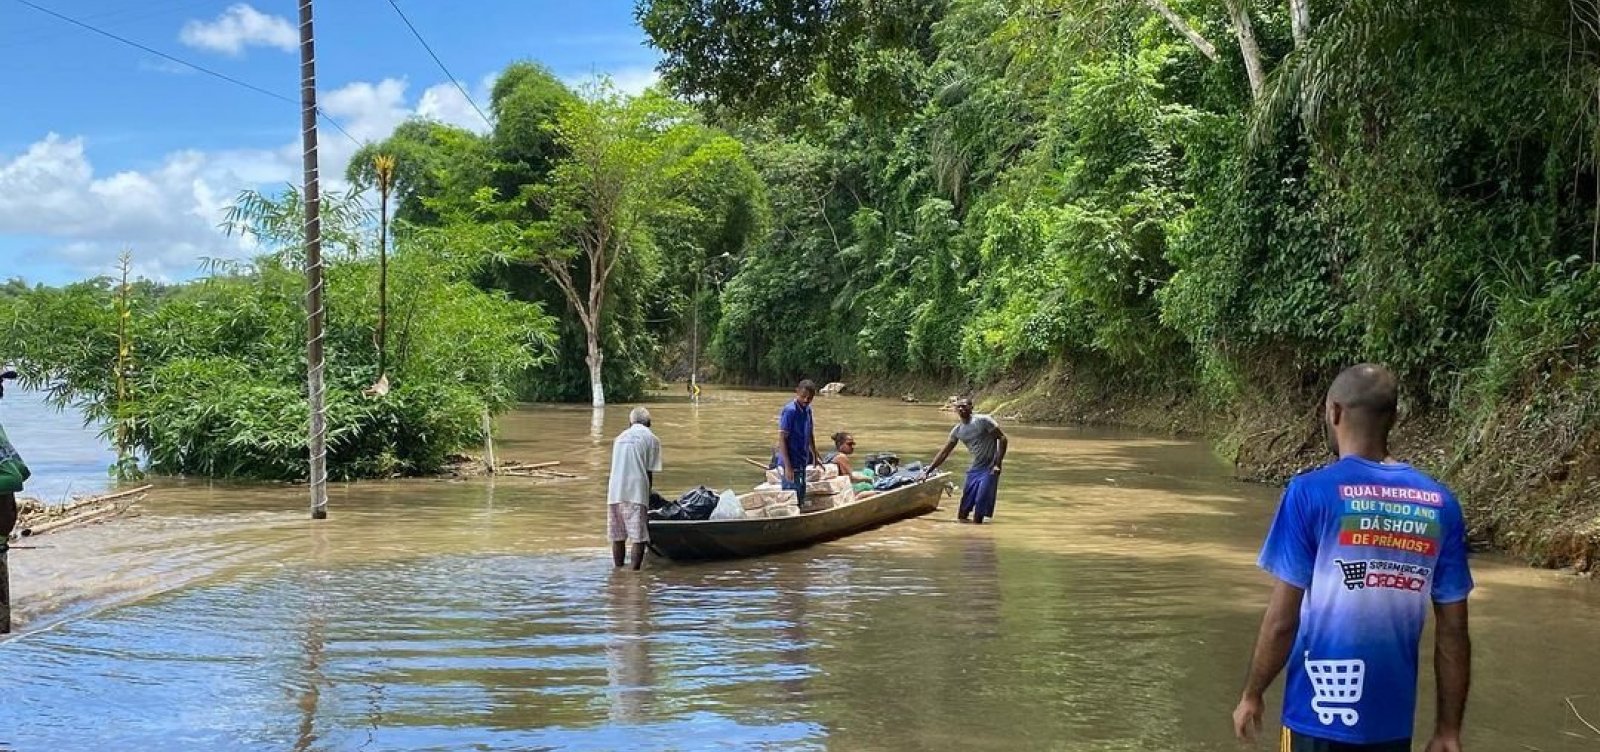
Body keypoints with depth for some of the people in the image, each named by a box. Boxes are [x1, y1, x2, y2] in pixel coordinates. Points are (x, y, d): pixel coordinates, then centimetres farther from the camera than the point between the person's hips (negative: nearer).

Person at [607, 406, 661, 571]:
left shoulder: (620, 437, 19)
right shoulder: (651, 439, 3)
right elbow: (650, 473, 0)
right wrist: (647, 494, 10)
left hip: (615, 494, 5)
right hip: (636, 494, -5)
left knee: (618, 537, 12)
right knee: (639, 537, -1)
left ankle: (618, 570, 16)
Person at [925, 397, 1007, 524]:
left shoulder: (983, 421, -12)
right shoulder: (957, 430, 5)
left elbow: (1002, 438, -10)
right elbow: (944, 453, 10)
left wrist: (998, 464, -15)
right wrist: (929, 470, 6)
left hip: (989, 468, -6)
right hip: (974, 469, 6)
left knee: (981, 502, -11)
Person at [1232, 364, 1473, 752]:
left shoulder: (1311, 492, -12)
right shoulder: (1439, 504, 0)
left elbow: (1282, 620, -12)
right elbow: (1453, 632, 2)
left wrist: (1252, 695, 2)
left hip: (1320, 715, -4)